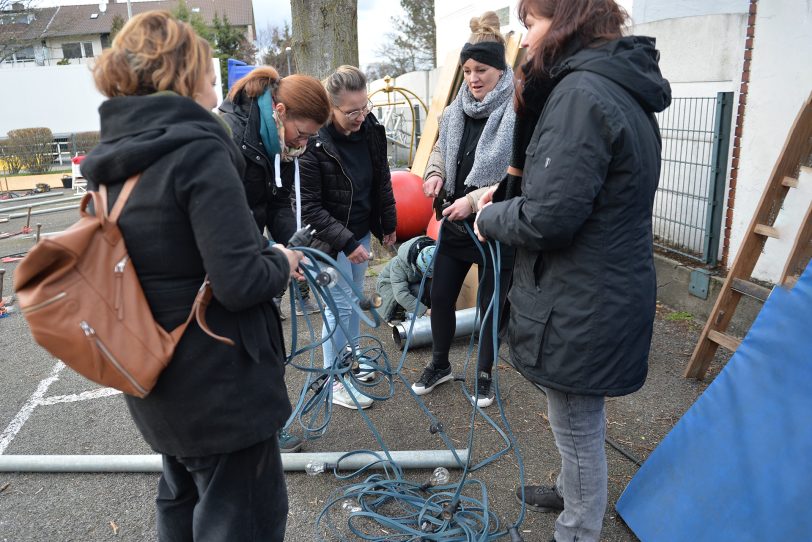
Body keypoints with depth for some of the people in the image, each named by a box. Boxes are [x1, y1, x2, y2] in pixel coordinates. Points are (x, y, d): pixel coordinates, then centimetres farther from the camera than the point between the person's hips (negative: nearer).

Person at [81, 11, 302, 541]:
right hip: (222, 382, -8)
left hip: (157, 381, 8)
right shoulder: (199, 151, -20)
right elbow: (240, 282, -26)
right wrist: (282, 262, -7)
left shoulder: (112, 160, 5)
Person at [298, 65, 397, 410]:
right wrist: (346, 242, -24)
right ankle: (335, 380, 17)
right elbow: (309, 206, -21)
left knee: (354, 298, 18)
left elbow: (382, 180, 8)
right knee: (340, 306, 0)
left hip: (362, 232, 6)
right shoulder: (313, 142, -24)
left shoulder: (371, 129, -5)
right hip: (330, 238, -6)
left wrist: (388, 224, 12)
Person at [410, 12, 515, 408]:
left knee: (490, 305, 10)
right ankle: (440, 364, 38)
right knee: (440, 296, 15)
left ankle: (484, 375, 33)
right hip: (455, 223, 6)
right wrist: (435, 173, -1)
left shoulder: (517, 115, -17)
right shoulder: (456, 109, 4)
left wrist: (475, 200, -25)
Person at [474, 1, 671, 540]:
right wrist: (504, 198, 4)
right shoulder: (622, 87, 11)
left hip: (581, 307, -10)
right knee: (580, 420, 27)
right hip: (606, 293, 10)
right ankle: (573, 493, 50)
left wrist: (491, 219, -8)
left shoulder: (581, 92, -21)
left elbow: (547, 216, -27)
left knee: (578, 427, 10)